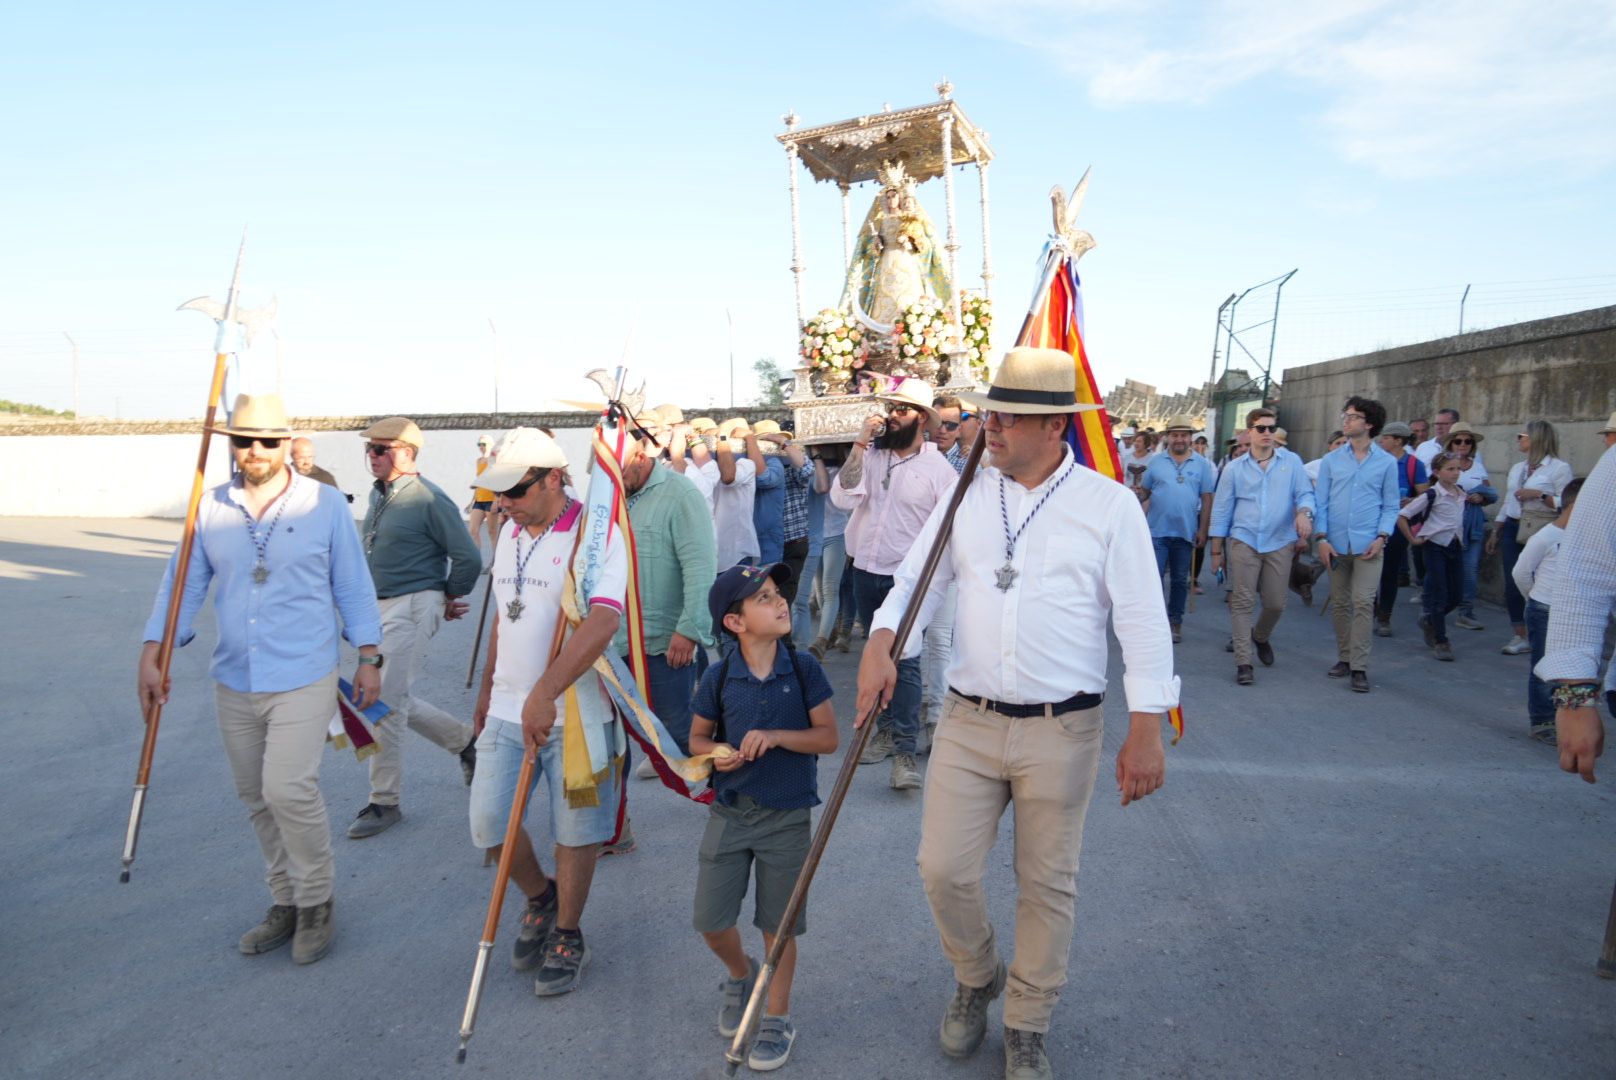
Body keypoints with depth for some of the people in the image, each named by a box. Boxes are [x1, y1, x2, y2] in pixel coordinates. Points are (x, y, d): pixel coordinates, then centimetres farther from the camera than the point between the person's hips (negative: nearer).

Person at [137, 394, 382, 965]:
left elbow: (352, 585, 1)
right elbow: (182, 583, 7)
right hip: (233, 683, 5)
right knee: (257, 799, 12)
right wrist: (153, 655, -2)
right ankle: (285, 903, 29)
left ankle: (316, 902, 8)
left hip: (303, 679, -4)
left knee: (288, 789, -14)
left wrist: (369, 657, -1)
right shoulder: (210, 509, 4)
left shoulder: (325, 504, -4)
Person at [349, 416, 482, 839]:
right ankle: (465, 741, 35)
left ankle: (384, 802, 6)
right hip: (379, 609, 9)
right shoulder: (378, 494, 11)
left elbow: (468, 558, -15)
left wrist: (451, 599, 0)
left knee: (386, 703, -7)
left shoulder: (429, 500, -16)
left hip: (412, 608, -9)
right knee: (396, 700, 14)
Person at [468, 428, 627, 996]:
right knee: (488, 821, 3)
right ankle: (540, 897, 32)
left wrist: (544, 694, -33)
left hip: (577, 713, -6)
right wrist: (487, 688, 25)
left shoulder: (595, 535, -15)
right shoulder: (511, 535, 10)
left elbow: (600, 625, -28)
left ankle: (567, 935, 28)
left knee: (576, 830, 6)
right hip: (509, 711, 6)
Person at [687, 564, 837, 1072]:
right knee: (711, 923, 7)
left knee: (778, 926, 9)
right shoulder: (719, 677, -6)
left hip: (786, 818, -1)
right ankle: (741, 975, 40)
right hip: (729, 812, 2)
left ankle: (777, 1017, 31)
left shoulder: (804, 669, -9)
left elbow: (829, 737, -8)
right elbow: (697, 736, 8)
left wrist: (775, 735, -22)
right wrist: (716, 754, -14)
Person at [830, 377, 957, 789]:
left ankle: (905, 751, -11)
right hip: (866, 571, 5)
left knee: (905, 662, -12)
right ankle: (889, 728, 29)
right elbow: (843, 497, -10)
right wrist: (860, 444, -13)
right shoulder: (870, 456, 4)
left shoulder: (939, 470, -6)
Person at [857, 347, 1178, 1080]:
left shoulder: (1110, 505, -6)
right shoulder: (967, 496, 3)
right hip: (968, 722, 3)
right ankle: (976, 979, 36)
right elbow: (917, 579, 6)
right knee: (943, 868, 4)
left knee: (1047, 885, 10)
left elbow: (1143, 621, -6)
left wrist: (1145, 731, -10)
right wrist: (880, 644, -13)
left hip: (1061, 731, -2)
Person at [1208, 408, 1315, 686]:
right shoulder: (1234, 468, 5)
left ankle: (1260, 637, 39)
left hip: (1280, 543, 1)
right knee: (1243, 603, -4)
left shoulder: (1291, 462, 5)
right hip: (1243, 541, -1)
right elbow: (1222, 509, 8)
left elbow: (1305, 493, 2)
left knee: (1275, 603, 7)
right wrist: (1216, 550, 8)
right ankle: (1243, 663, 1)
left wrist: (1304, 511, -23)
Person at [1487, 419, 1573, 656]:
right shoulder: (1517, 468, 17)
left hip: (1540, 533, -6)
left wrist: (1539, 495, -18)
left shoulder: (1559, 468, -4)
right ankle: (1520, 637, 13)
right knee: (1512, 585, 4)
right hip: (1513, 530, 6)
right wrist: (1495, 533, 19)